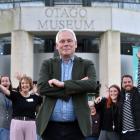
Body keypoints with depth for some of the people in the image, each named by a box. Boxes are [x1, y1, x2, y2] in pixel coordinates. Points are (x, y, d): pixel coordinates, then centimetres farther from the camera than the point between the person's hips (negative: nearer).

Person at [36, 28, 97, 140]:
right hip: (51, 126, 1)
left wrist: (63, 84, -16)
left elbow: (92, 85, -12)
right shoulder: (48, 64, 9)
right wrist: (77, 86, -12)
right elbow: (42, 88, -8)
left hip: (76, 126, 0)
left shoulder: (86, 65, 7)